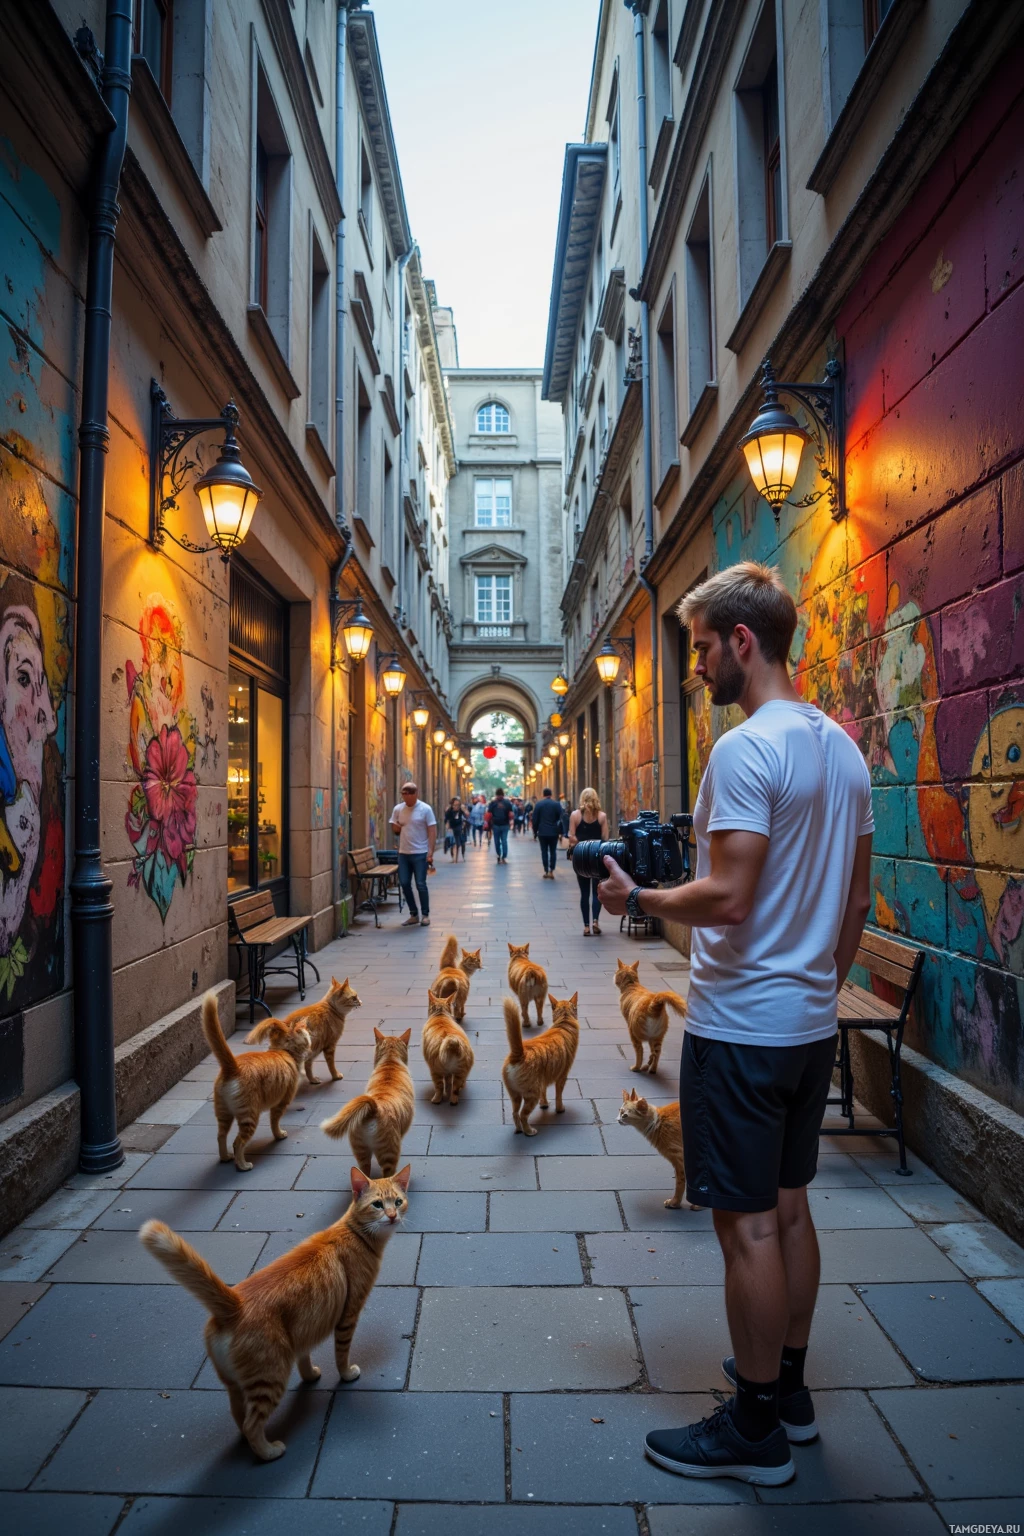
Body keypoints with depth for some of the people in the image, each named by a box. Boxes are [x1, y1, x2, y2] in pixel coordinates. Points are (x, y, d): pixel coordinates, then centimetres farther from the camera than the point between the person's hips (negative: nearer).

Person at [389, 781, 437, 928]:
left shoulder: (425, 809, -8)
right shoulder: (398, 809, 5)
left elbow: (432, 831, -9)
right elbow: (394, 828, 16)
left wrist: (430, 852, -16)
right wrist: (397, 828, -8)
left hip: (420, 853, -5)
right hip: (403, 853, 5)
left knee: (421, 884, -2)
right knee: (404, 884, 5)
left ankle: (425, 915, 12)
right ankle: (413, 914, 18)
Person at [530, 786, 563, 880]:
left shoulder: (538, 804, -1)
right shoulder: (557, 804, -1)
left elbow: (534, 819, 0)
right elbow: (560, 819, -2)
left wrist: (535, 831, 9)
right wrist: (560, 832, 3)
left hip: (542, 832, 0)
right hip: (554, 832, 0)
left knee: (544, 851, 6)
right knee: (553, 851, 7)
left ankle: (546, 871, 5)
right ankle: (551, 871, 1)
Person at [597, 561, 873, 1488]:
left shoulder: (745, 749, -19)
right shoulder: (843, 749, 9)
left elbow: (729, 899, -26)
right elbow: (857, 900, 13)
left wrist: (637, 899, -10)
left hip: (741, 1028, -9)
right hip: (810, 1022, 9)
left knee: (748, 1225, 6)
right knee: (789, 1208, 21)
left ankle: (754, 1431, 24)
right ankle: (789, 1390, 38)